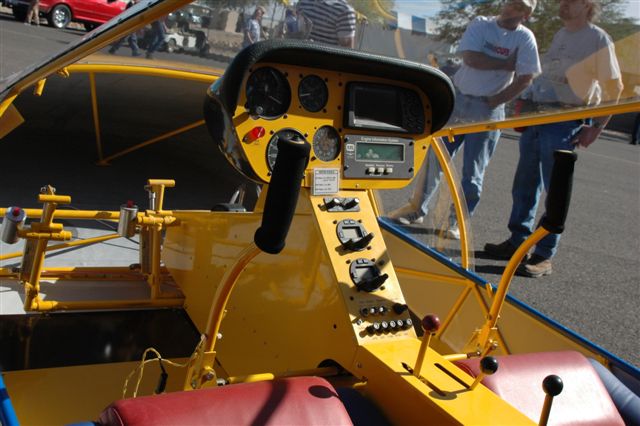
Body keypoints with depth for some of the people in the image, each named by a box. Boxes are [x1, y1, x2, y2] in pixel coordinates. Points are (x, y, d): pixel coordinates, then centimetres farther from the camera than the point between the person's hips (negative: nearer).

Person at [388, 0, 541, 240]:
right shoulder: (481, 24, 1)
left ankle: (458, 222, 10)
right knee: (435, 156, 5)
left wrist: (492, 102, -13)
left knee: (473, 171, 1)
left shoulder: (524, 38, -5)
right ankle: (417, 209, 16)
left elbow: (524, 79, -11)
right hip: (457, 98, 2)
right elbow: (470, 58, -15)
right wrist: (507, 63, -16)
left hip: (488, 109, -2)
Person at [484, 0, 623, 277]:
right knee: (524, 185, 12)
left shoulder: (598, 39, -6)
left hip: (565, 124, -8)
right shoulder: (560, 35, 16)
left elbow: (614, 89, -5)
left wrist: (596, 128, -11)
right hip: (536, 118, 8)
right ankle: (517, 242, 23)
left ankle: (544, 257, 2)